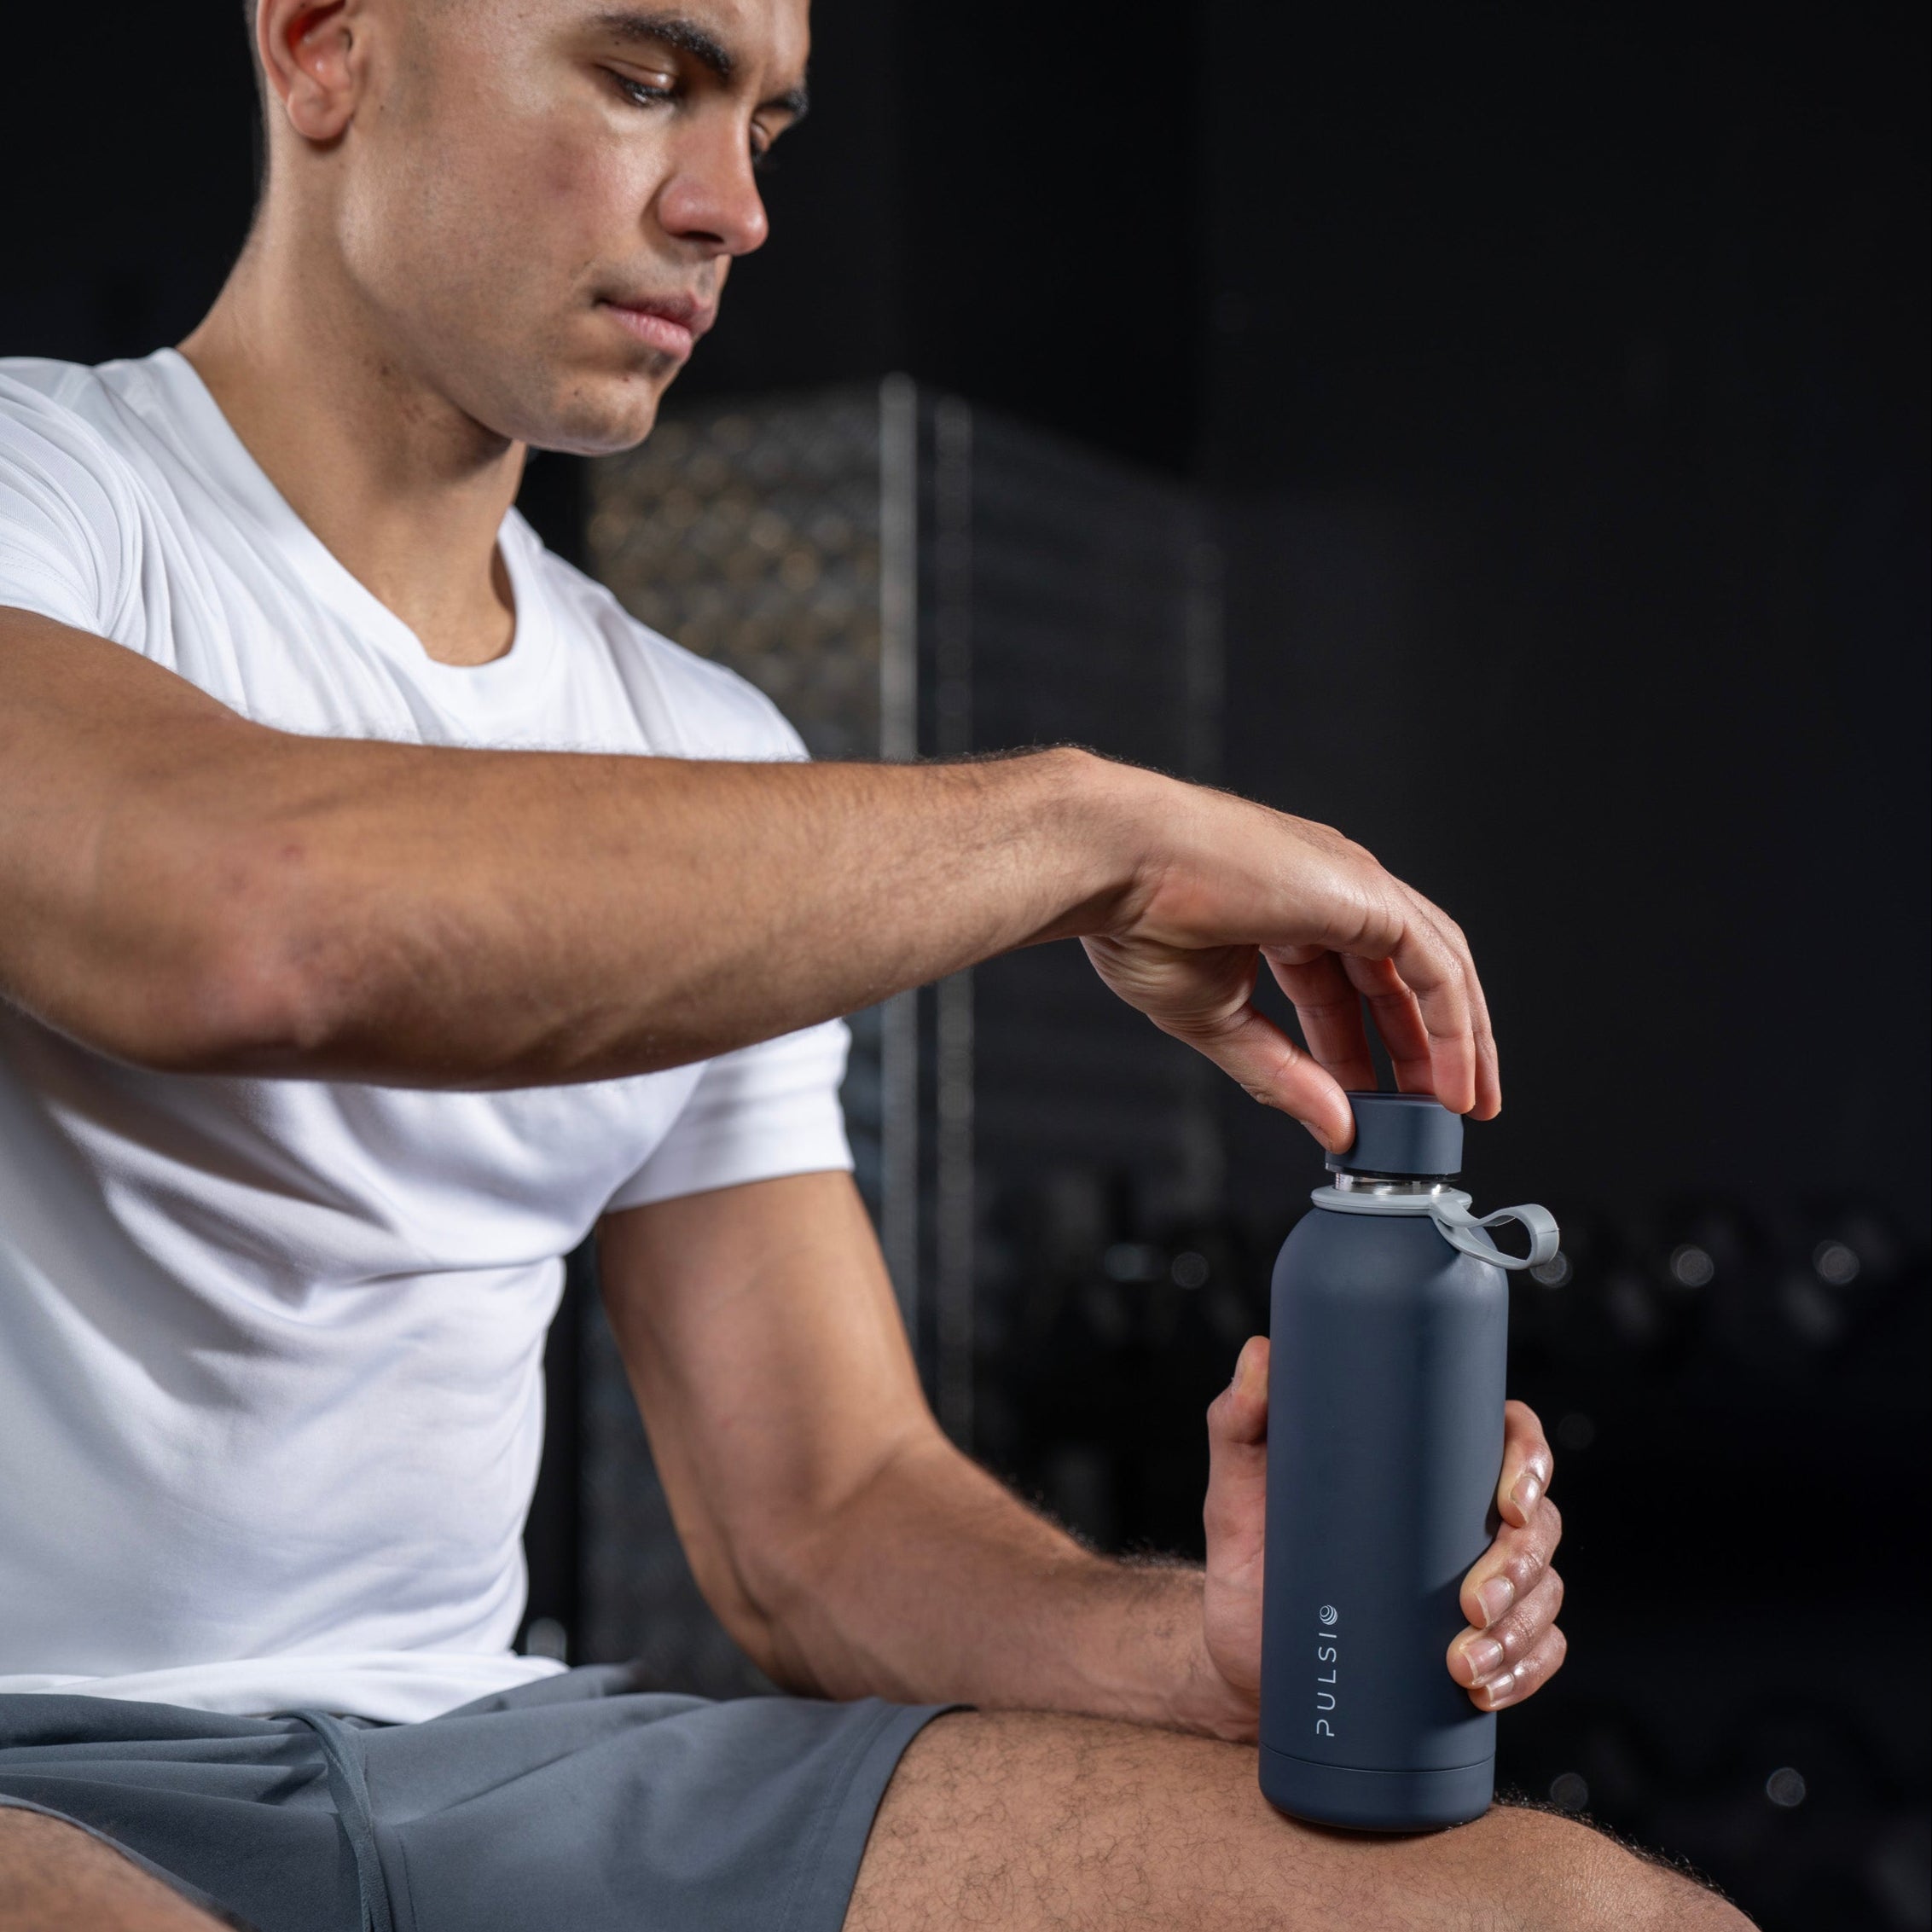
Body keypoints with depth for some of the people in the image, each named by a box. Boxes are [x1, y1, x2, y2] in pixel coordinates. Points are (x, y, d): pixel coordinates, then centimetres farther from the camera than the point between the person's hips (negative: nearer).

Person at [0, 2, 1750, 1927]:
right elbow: (249, 928, -29)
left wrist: (1207, 1651, -10)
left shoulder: (712, 750, 14)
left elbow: (822, 1519, 11)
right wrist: (1090, 825, -19)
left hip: (501, 1750, 5)